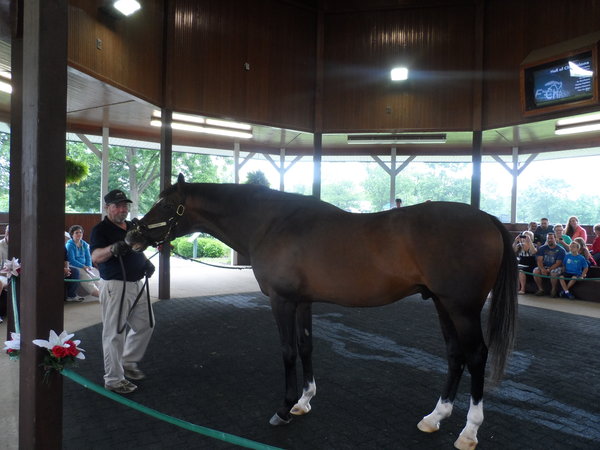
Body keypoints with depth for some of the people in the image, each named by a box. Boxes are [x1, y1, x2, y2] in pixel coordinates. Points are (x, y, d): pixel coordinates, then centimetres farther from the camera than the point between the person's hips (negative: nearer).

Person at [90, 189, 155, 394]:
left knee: (145, 325, 16)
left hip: (136, 284, 8)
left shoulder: (132, 227, 14)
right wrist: (112, 249, -43)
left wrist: (146, 263, 6)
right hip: (115, 286, -8)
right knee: (115, 333, -1)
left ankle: (128, 362, 34)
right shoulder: (101, 229, -9)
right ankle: (113, 379, 10)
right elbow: (95, 257, -23)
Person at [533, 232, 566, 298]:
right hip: (544, 267, 3)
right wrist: (542, 269, -21)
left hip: (555, 267, -3)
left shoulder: (561, 250, -4)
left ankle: (554, 290, -13)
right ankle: (540, 289, -12)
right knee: (535, 271, -26)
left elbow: (558, 263, -12)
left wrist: (548, 270, -23)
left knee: (553, 272, -37)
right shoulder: (542, 248, 6)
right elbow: (539, 260, -2)